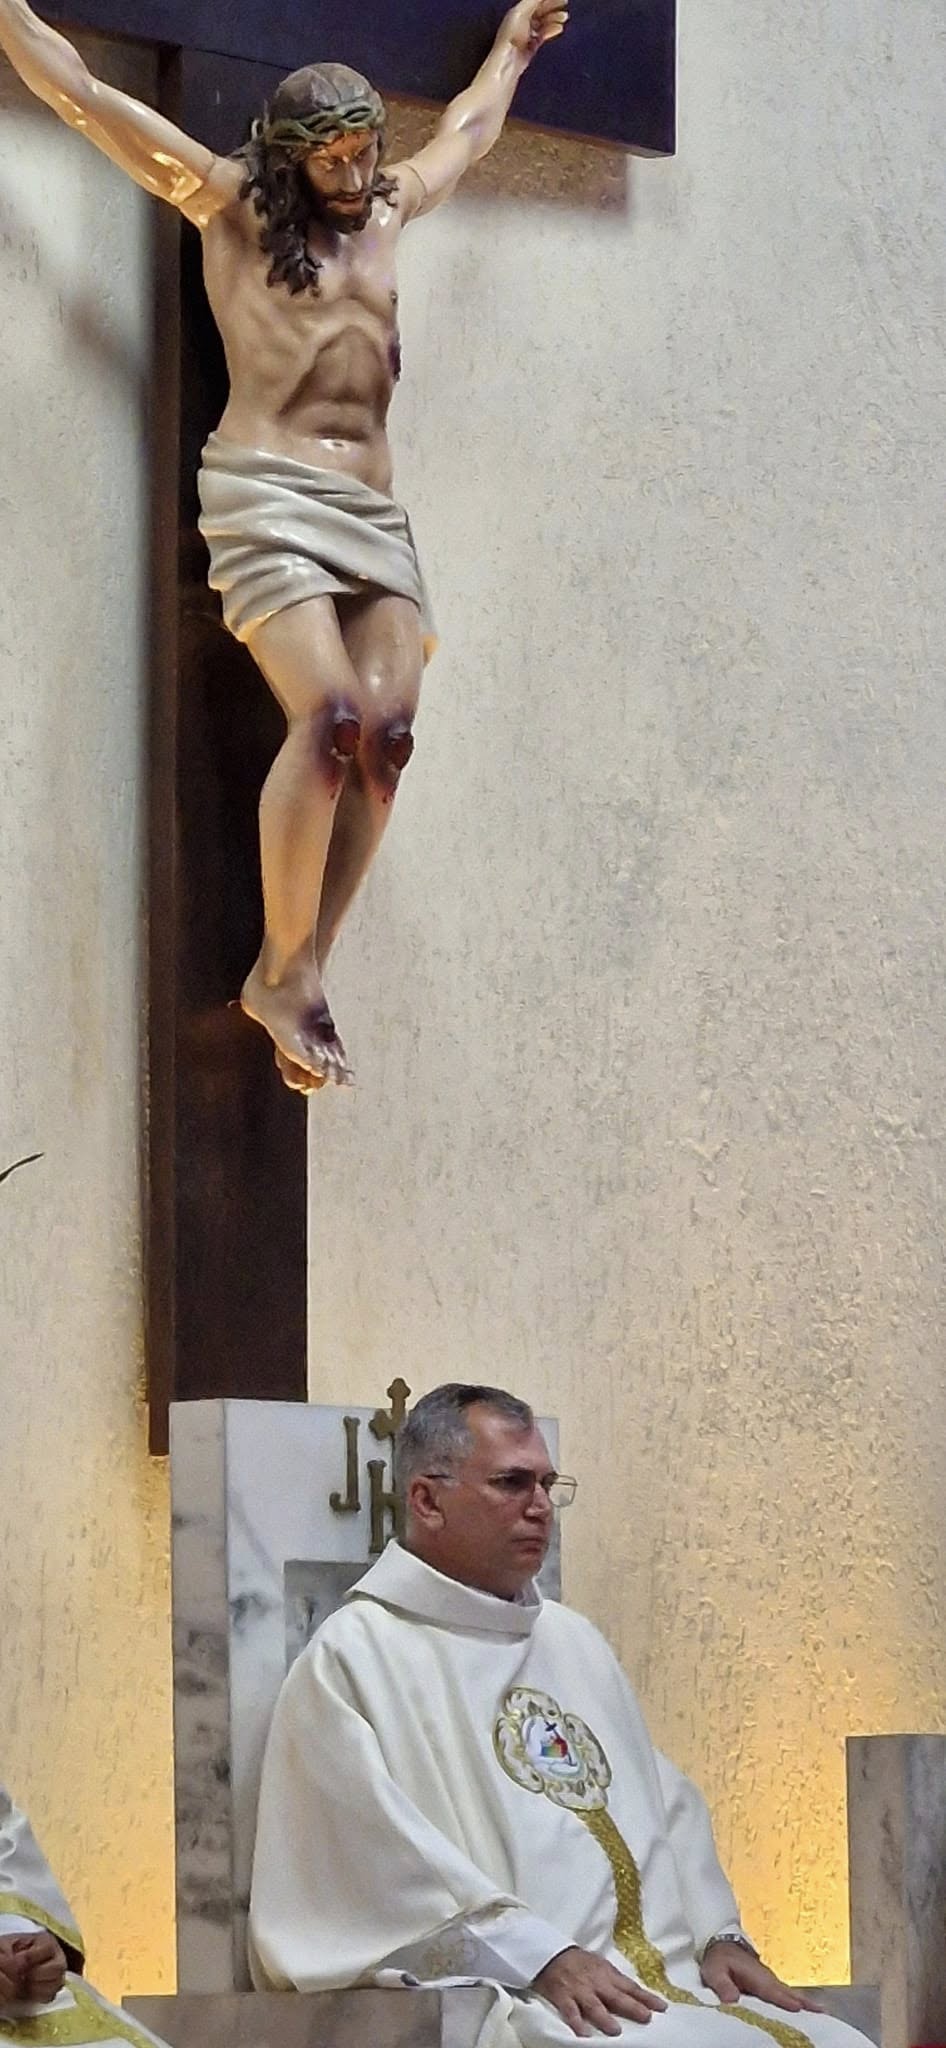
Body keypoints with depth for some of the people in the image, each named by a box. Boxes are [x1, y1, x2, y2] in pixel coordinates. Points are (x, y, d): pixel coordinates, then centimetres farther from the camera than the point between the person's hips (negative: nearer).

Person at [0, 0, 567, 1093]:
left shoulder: (388, 210, 21)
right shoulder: (231, 204, 6)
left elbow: (467, 128, 42)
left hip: (373, 510, 6)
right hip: (267, 495, -6)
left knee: (385, 733, -12)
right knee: (330, 716, -23)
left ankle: (301, 974, -10)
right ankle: (281, 970, -15)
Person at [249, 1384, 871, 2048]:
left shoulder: (575, 1641, 24)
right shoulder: (353, 1657, 0)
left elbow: (666, 1805, 22)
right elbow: (386, 1851, -11)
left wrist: (720, 1937, 5)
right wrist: (545, 1959, -18)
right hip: (497, 1988, -7)